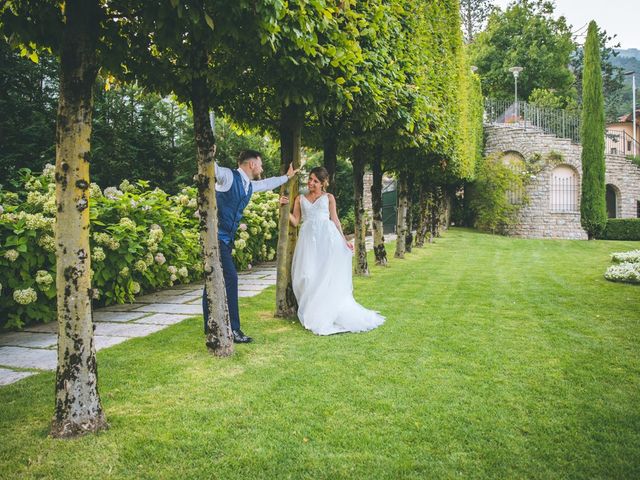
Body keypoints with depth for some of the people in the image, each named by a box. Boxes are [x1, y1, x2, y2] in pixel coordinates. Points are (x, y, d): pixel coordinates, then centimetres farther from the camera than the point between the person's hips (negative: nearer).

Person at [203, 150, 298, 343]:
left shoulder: (250, 185, 13)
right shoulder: (228, 176, -11)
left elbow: (268, 183, 33)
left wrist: (287, 177, 45)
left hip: (227, 239, 9)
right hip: (216, 236, -9)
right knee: (230, 277, -13)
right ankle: (233, 329, -8)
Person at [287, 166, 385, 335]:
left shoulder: (329, 198, 11)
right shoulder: (300, 199, 15)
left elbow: (335, 220, 9)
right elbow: (295, 221, 11)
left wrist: (344, 240, 3)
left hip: (327, 238, -1)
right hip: (308, 239, 2)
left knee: (328, 275, -4)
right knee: (308, 275, -5)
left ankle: (327, 315, 3)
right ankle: (312, 314, 3)